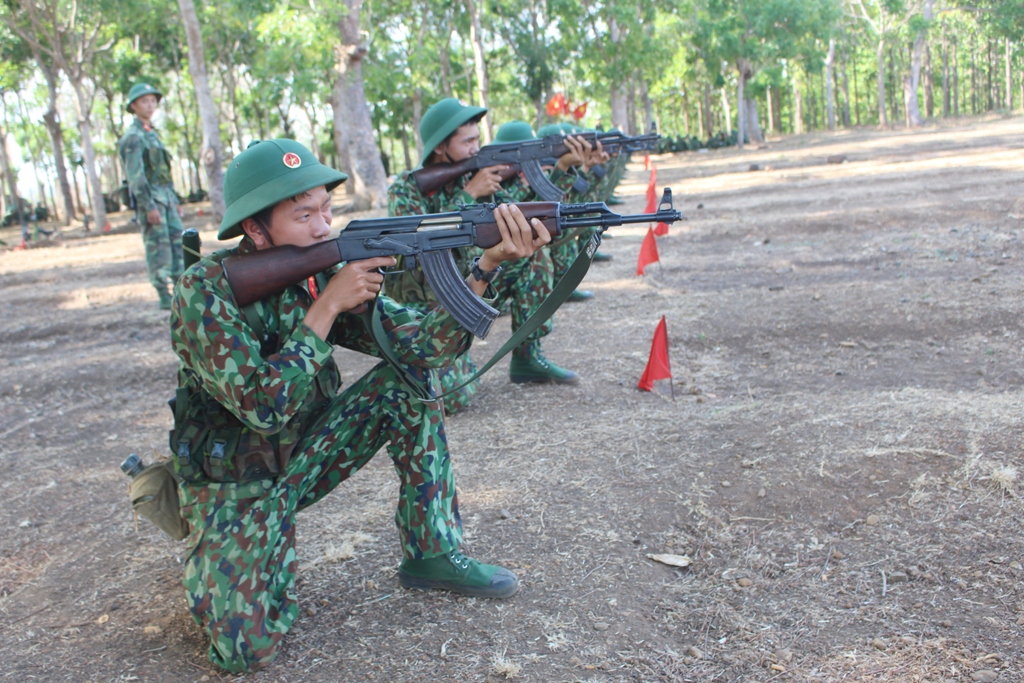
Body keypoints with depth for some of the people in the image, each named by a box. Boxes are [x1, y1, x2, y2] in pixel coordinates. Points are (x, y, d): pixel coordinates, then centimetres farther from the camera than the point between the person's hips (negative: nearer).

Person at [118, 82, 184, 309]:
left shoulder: (152, 133, 19)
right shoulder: (133, 136, -8)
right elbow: (135, 174, -16)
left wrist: (175, 201, 19)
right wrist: (149, 206, -21)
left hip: (165, 196, 8)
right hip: (149, 197, -8)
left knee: (177, 241, 7)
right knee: (158, 246, -7)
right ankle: (164, 296, -4)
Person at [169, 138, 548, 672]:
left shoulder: (323, 272, -8)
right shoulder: (206, 290, -23)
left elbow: (417, 342, -17)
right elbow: (262, 405, -31)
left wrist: (488, 263, -29)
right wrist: (326, 307, -28)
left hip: (301, 458, 5)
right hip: (234, 484, -5)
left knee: (409, 380, -12)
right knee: (246, 647, -20)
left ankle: (431, 553, -2)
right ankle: (207, 554, 14)